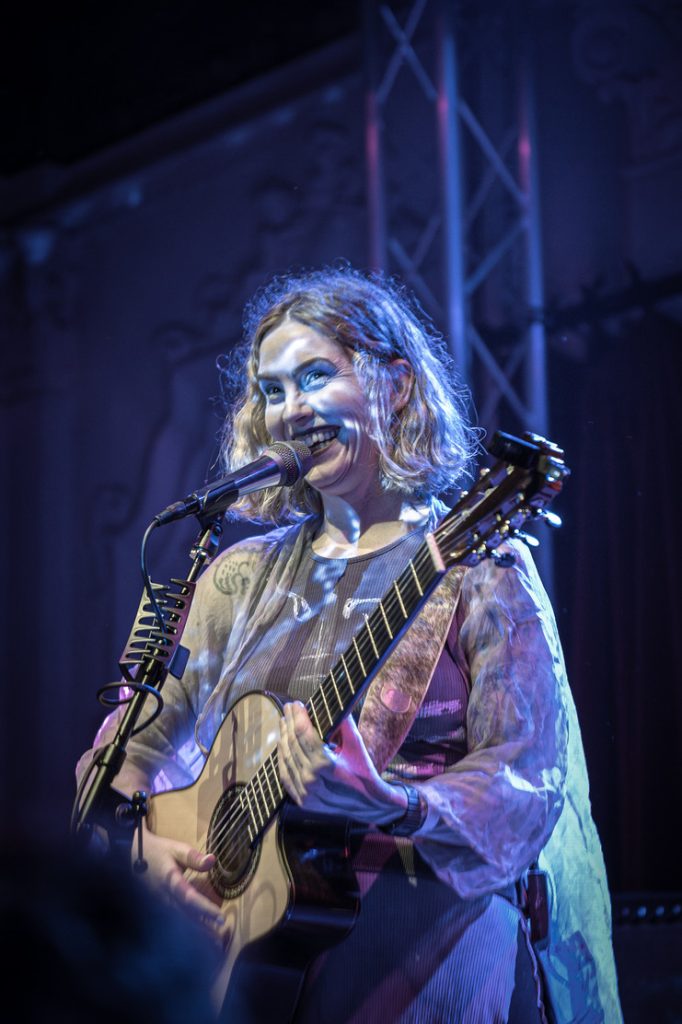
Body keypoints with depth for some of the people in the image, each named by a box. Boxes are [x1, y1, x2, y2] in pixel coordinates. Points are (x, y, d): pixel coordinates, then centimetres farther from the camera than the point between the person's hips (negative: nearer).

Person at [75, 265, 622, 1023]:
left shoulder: (479, 569, -1)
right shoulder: (243, 576, 14)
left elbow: (527, 779, -8)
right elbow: (133, 747, 14)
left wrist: (385, 803, -24)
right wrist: (137, 843, -5)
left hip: (422, 910, -3)